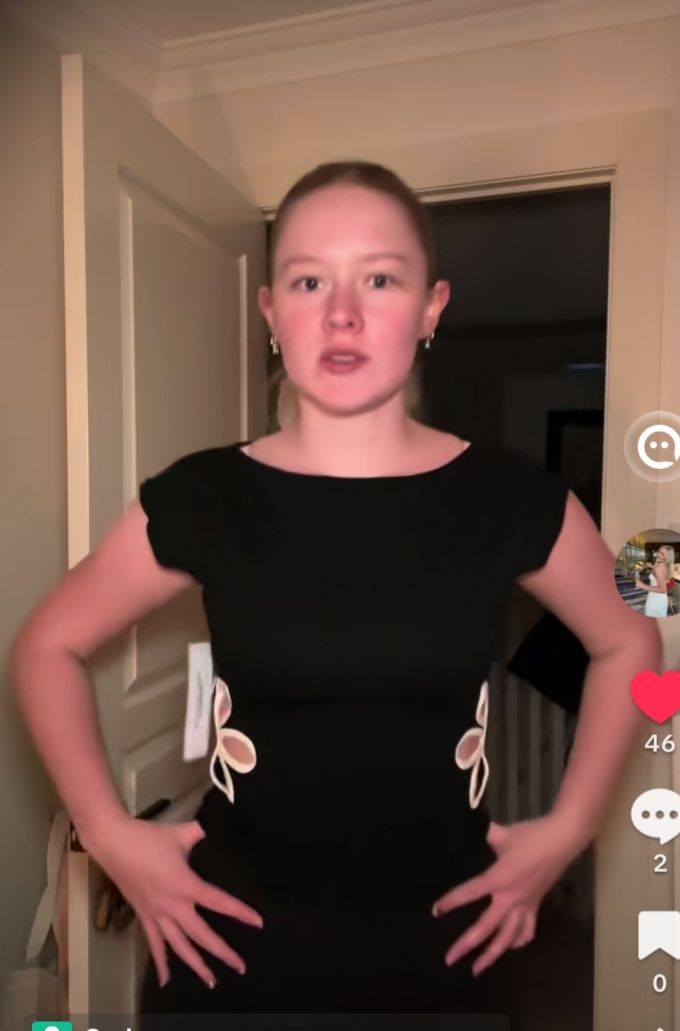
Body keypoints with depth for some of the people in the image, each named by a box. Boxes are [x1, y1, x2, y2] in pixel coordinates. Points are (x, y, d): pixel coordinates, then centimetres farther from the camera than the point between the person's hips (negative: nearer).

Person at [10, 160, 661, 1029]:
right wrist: (110, 834, -6)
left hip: (440, 943, 1)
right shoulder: (202, 497, -12)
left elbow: (628, 642, 6)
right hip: (231, 939, 0)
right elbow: (46, 647, 1)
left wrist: (567, 827, 0)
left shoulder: (510, 498, -11)